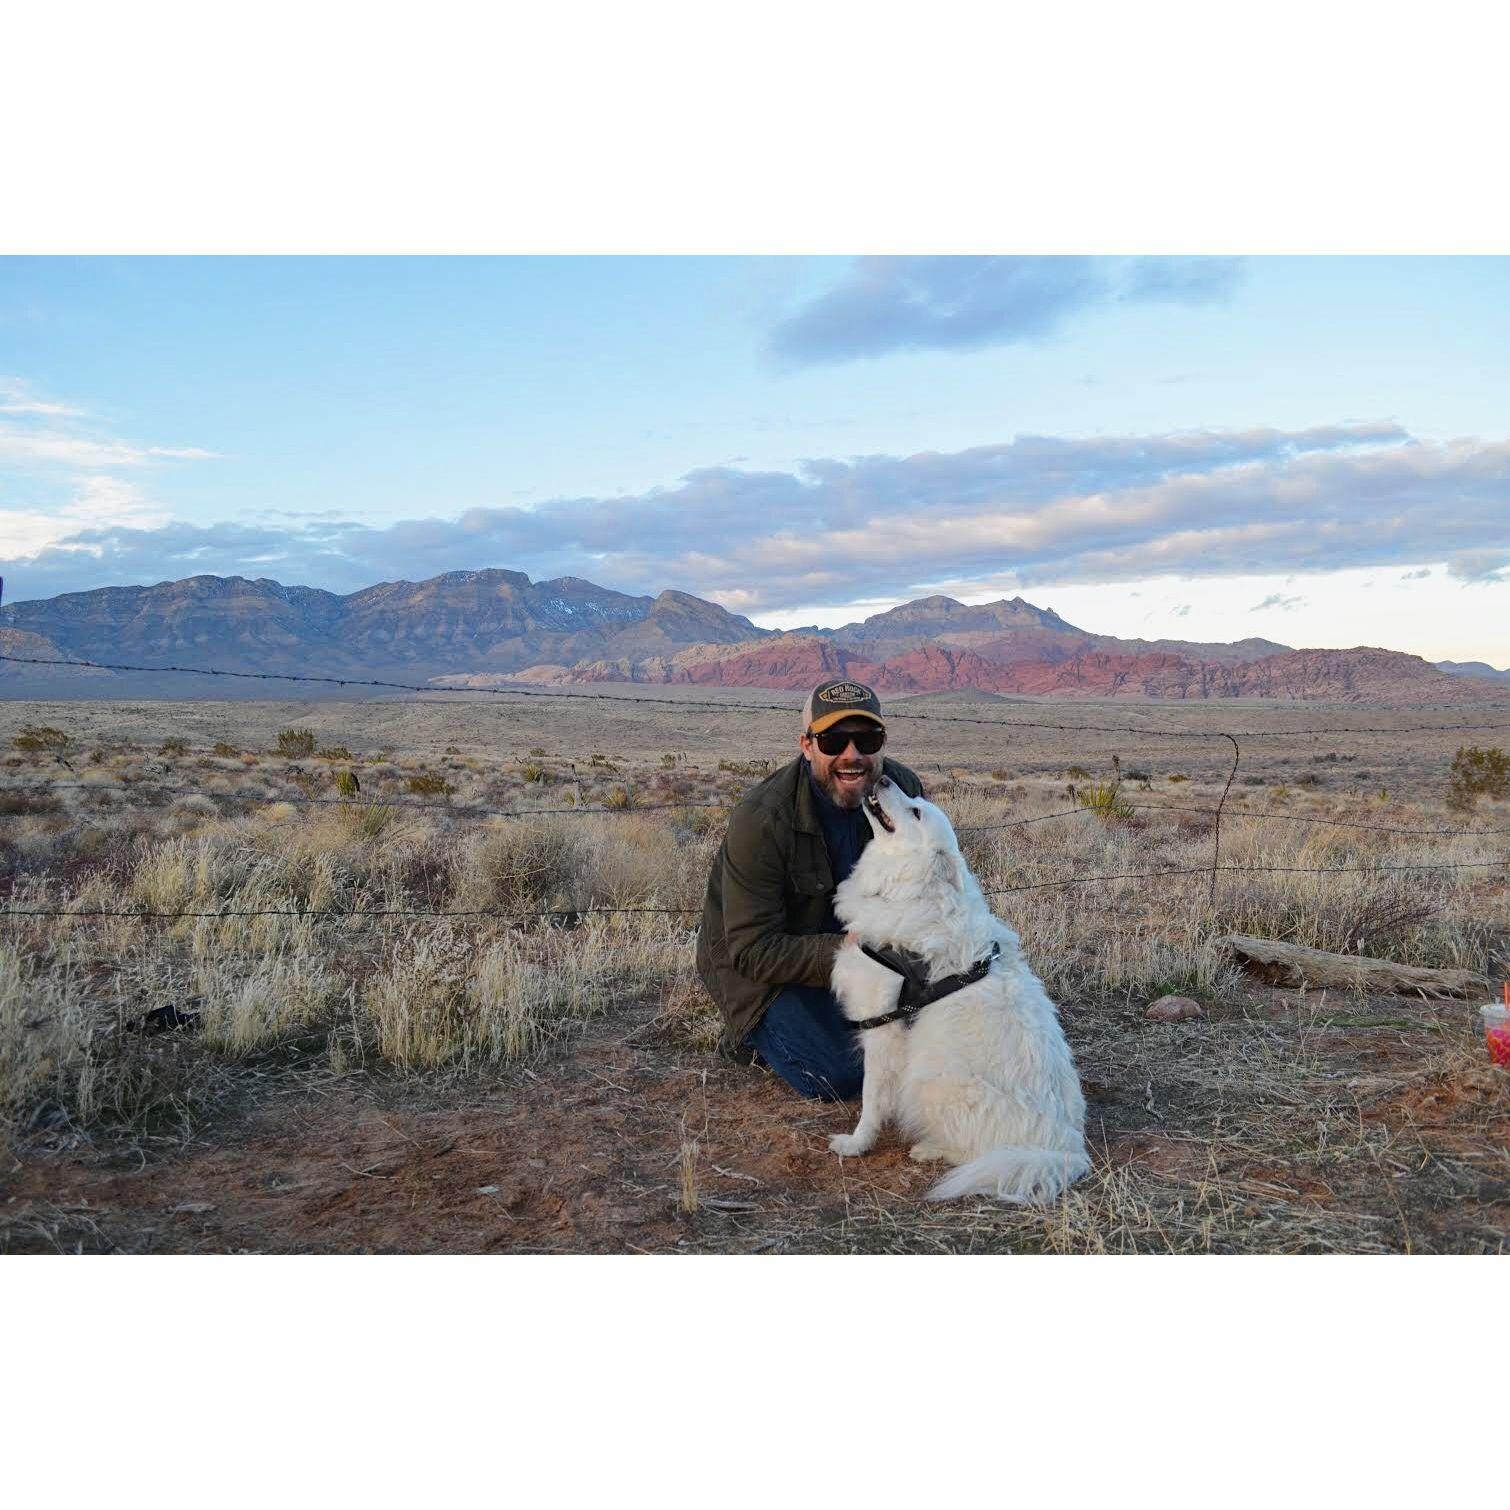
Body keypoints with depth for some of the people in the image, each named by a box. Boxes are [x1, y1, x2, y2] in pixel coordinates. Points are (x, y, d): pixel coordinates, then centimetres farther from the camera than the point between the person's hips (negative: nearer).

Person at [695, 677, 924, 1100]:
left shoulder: (902, 786, -14)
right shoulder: (760, 820, -30)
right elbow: (752, 952, -28)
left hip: (847, 939, 6)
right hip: (758, 963, -6)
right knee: (841, 1076, -19)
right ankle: (752, 1034, 9)